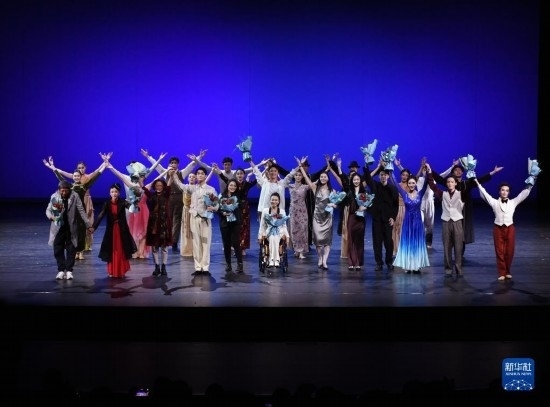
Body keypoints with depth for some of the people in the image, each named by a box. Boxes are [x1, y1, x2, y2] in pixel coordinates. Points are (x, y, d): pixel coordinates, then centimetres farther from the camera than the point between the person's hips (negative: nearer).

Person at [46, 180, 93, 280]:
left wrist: (88, 225, -9)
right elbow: (48, 209, 1)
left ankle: (69, 270, 12)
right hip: (58, 227, 1)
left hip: (71, 228, -1)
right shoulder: (54, 196, -6)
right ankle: (61, 270, 14)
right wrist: (50, 216, -24)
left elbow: (81, 211, -7)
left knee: (71, 250, 3)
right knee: (58, 249, 4)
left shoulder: (74, 196, -10)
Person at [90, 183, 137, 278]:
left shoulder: (123, 202, -5)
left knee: (122, 251, 6)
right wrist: (94, 227, -22)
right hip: (111, 230, 1)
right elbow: (100, 216, -11)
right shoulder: (107, 203, -4)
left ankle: (121, 272, 16)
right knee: (112, 251, 6)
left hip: (122, 229, -1)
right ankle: (112, 272, 15)